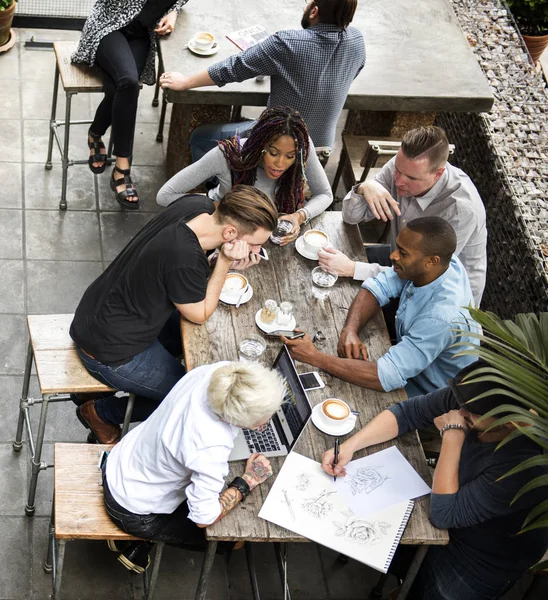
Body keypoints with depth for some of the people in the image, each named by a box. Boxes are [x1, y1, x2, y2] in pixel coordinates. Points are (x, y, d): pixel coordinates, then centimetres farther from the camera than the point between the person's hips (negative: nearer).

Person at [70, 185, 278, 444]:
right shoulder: (184, 259, -38)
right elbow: (200, 314, -18)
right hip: (110, 351, -9)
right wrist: (226, 262, -23)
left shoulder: (199, 205, -13)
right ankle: (100, 412, 20)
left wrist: (228, 263, -13)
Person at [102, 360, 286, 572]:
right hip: (133, 513, -6)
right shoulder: (211, 448, -42)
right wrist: (248, 481, -21)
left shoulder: (214, 372, -23)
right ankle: (142, 546, 18)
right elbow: (204, 518, -31)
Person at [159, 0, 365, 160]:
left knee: (200, 138, 14)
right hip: (321, 146, 7)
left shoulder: (288, 43, -26)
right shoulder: (357, 41, -11)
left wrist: (185, 82, -3)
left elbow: (233, 68, -17)